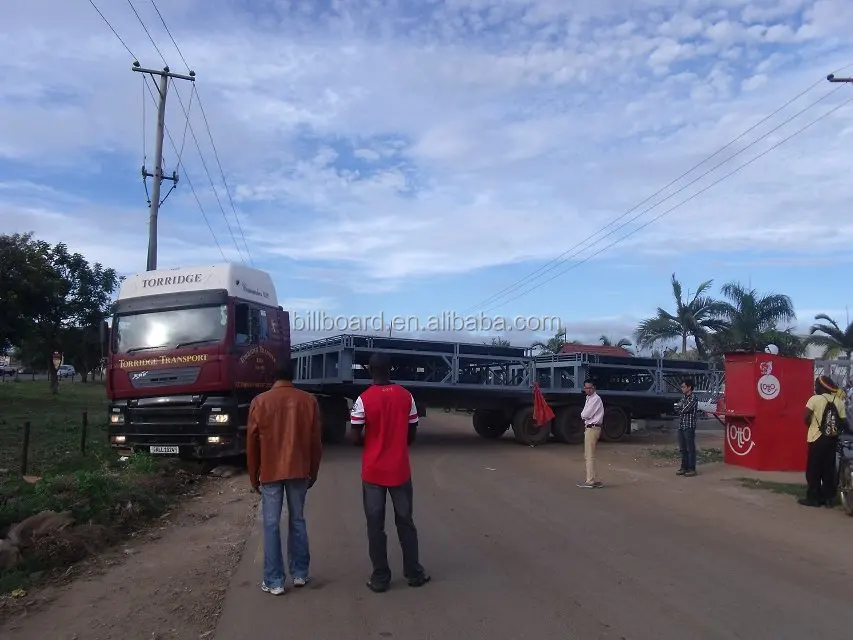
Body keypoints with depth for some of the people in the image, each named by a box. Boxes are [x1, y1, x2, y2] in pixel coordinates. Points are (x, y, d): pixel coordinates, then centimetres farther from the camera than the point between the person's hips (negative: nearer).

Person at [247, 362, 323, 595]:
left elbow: (252, 444, -1)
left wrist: (253, 477, 10)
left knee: (271, 526, 5)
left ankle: (274, 581, 8)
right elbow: (315, 442, 1)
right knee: (297, 521, 13)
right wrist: (313, 473, 13)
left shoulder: (260, 402, -5)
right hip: (299, 471, 2)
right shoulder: (308, 401, -2)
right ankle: (300, 574, 20)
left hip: (270, 472, -2)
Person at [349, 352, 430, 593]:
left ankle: (380, 578, 13)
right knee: (405, 522, 14)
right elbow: (412, 434, 2)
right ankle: (414, 573, 21)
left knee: (376, 525, 8)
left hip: (373, 472, -2)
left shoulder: (364, 399, -12)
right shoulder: (406, 396, -4)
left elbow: (355, 438, -11)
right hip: (400, 470, 2)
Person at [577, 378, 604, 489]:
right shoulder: (589, 399, 17)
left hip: (592, 428, -10)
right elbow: (585, 415, 17)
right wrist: (584, 416, -3)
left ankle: (590, 481, -6)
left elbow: (585, 415, -18)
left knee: (590, 455, -8)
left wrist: (582, 415, 2)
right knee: (588, 455, 14)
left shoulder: (595, 399, -14)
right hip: (589, 428, 10)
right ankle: (591, 479, 20)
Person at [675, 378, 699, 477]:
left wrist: (680, 408, 2)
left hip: (689, 426, -8)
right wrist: (681, 409, -8)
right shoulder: (684, 398, 15)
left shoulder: (693, 398, -10)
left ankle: (692, 469, 3)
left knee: (690, 448, -2)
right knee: (683, 448, 12)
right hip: (681, 426, 8)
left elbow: (685, 409, -19)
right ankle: (684, 467, 19)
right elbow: (677, 409, 11)